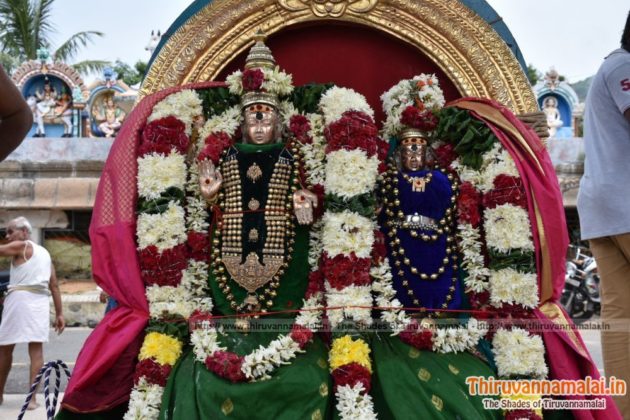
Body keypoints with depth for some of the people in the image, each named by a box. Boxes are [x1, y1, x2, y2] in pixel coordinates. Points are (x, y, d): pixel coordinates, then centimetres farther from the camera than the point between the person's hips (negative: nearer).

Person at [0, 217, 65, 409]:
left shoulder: (21, 246, 2)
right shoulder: (44, 252, 21)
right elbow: (54, 285, 18)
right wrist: (59, 314, 17)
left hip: (20, 298, -6)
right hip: (41, 301, 6)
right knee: (36, 348, -1)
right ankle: (32, 398, -7)